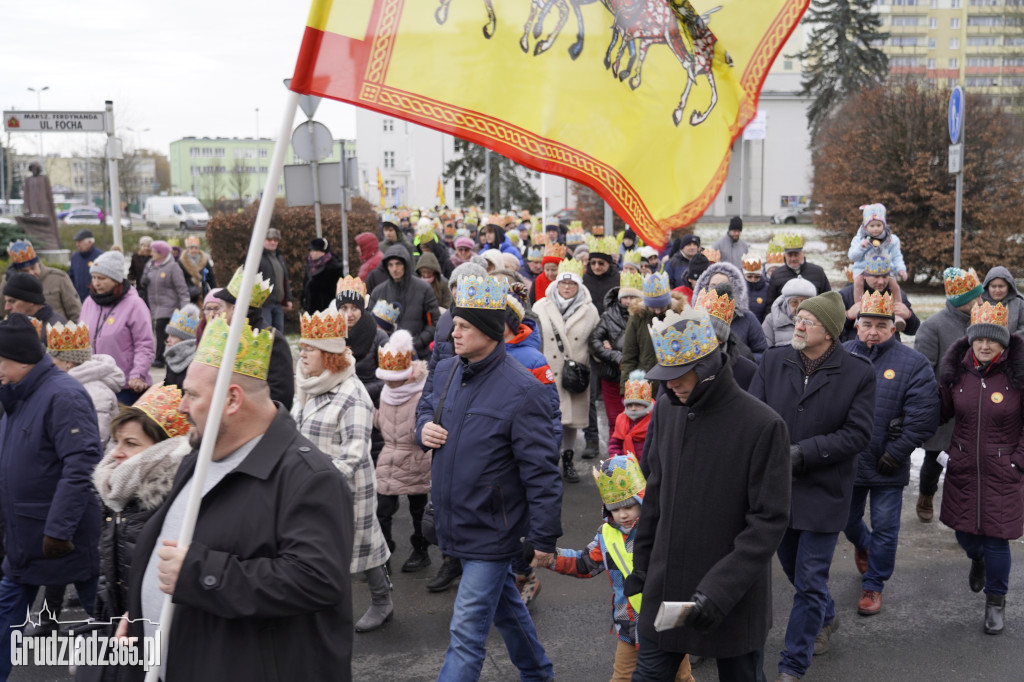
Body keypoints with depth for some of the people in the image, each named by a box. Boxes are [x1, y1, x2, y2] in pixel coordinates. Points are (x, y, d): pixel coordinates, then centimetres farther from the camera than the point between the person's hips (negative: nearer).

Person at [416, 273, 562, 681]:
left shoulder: (520, 391, -22)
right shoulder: (447, 371, 1)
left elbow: (541, 471, -20)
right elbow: (427, 405, 23)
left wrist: (544, 537, -19)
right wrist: (424, 427, -2)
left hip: (491, 532, -8)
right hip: (456, 522, 8)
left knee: (466, 631, -4)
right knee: (504, 605, 25)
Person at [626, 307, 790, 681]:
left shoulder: (762, 425, -16)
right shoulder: (665, 410, 1)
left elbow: (768, 522, -16)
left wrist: (720, 589, -22)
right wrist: (641, 565, 12)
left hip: (735, 598, -4)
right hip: (665, 585, 5)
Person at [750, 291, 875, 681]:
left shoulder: (858, 373, -11)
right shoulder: (773, 360, -1)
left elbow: (858, 434, -13)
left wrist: (803, 452, -21)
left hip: (823, 493, -4)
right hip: (777, 486, 4)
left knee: (810, 583, 1)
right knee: (793, 568, 22)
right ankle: (825, 618, 50)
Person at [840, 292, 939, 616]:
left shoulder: (913, 364, -7)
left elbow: (923, 416, -11)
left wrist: (896, 452, -14)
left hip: (887, 467, -2)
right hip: (846, 462, 3)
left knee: (885, 530, 7)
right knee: (847, 521, 19)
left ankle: (873, 585, 25)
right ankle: (862, 545, 52)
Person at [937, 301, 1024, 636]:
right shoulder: (957, 372, -1)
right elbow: (940, 411, 14)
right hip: (962, 470, 3)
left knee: (996, 539, 0)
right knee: (965, 533, 16)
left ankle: (995, 602, 21)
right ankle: (977, 561, 52)